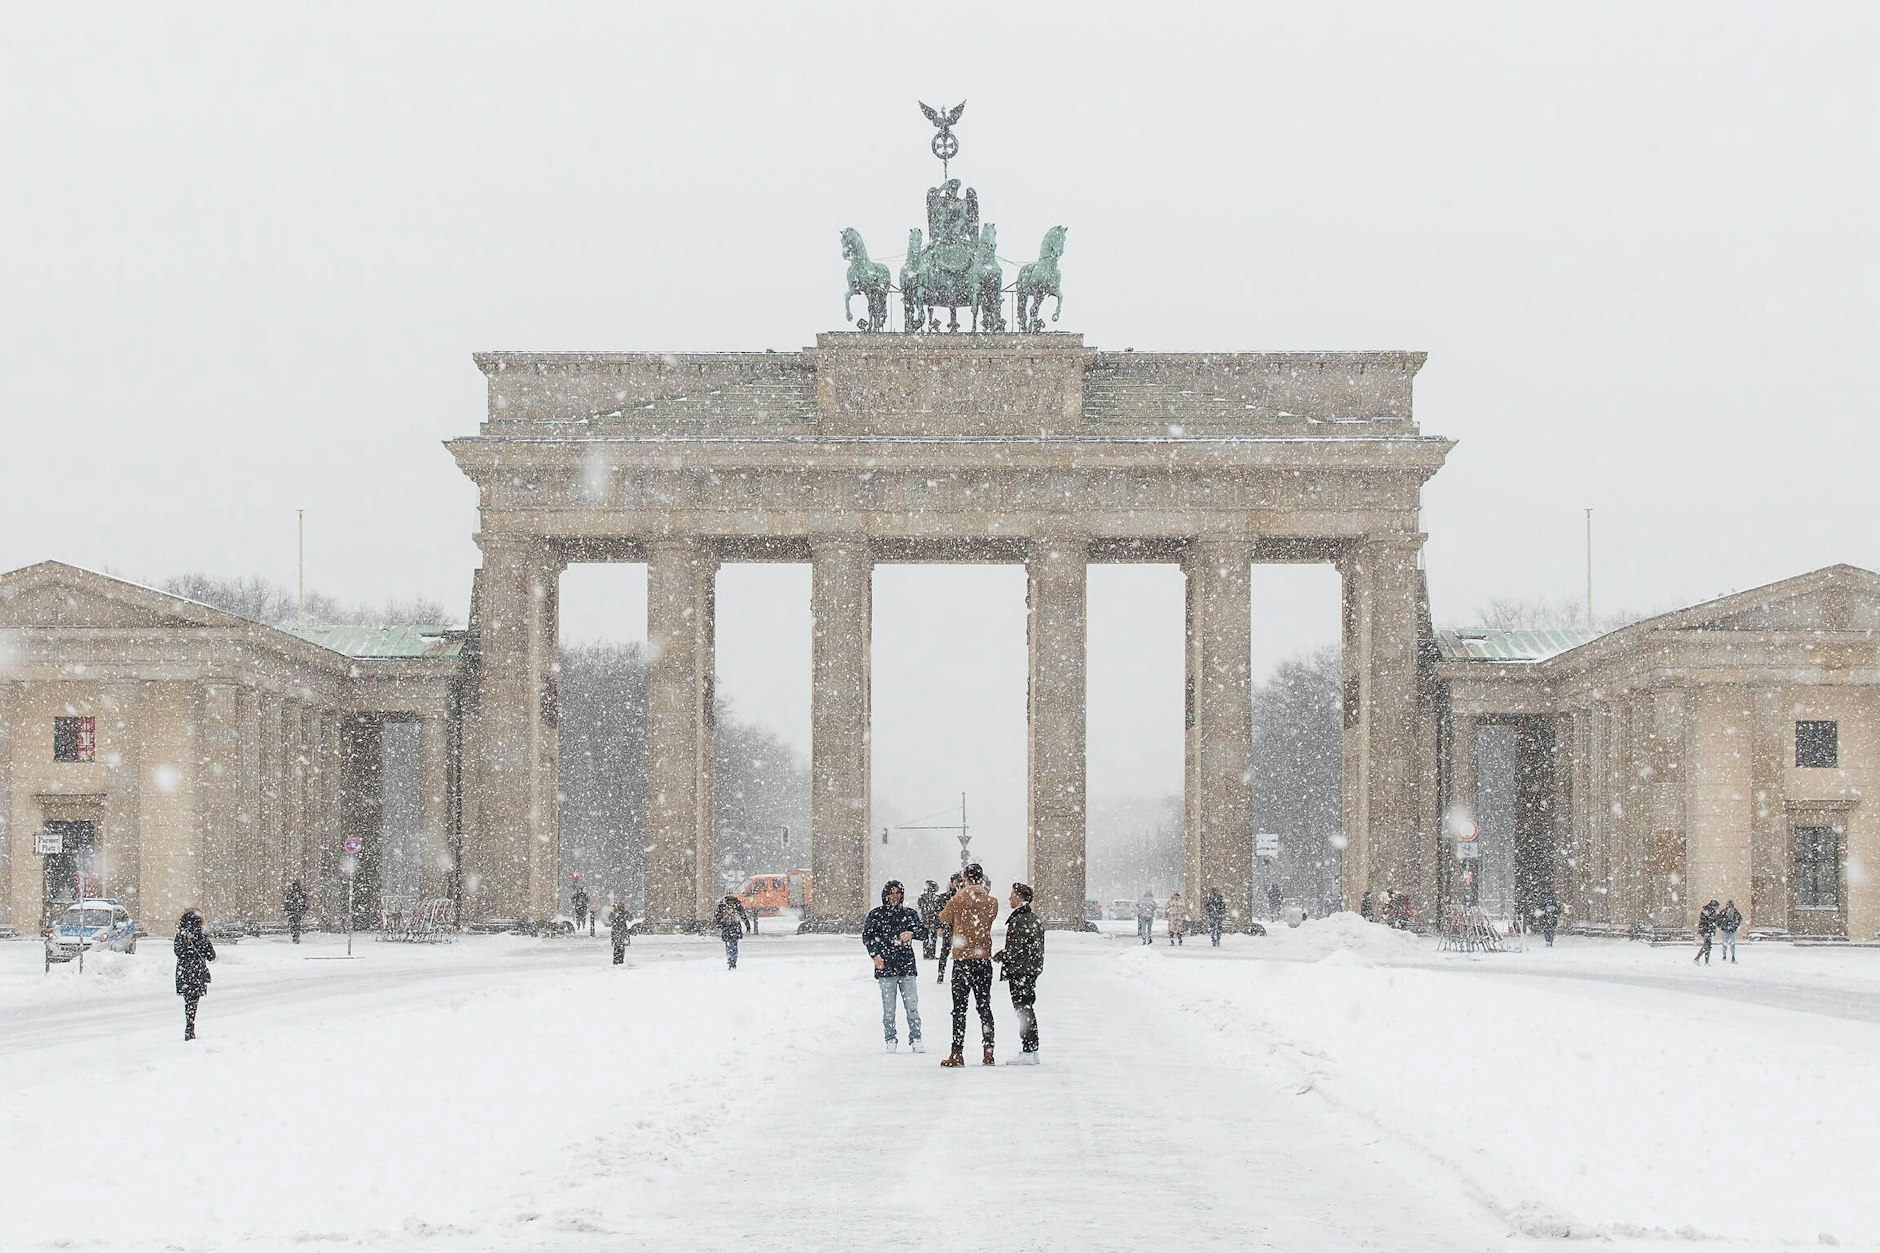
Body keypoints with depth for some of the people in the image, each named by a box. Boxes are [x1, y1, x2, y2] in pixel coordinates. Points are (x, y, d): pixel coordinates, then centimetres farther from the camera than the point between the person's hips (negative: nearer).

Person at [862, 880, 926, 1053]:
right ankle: (891, 1040, 9)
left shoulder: (909, 914, 10)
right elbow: (867, 936, 6)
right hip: (885, 967, -1)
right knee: (888, 1008, 1)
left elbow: (924, 932, 7)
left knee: (912, 1006, -3)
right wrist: (875, 954, -8)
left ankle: (915, 1039, 4)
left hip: (907, 966, 1)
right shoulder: (876, 914, 6)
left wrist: (912, 933, -15)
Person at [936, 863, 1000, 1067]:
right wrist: (982, 891, 15)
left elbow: (944, 917, 9)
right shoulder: (992, 903, -1)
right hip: (984, 960, 3)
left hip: (962, 960, -3)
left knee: (959, 1008, -1)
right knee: (984, 1007, 10)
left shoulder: (959, 901, -10)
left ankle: (957, 1053, -5)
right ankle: (988, 1052, 8)